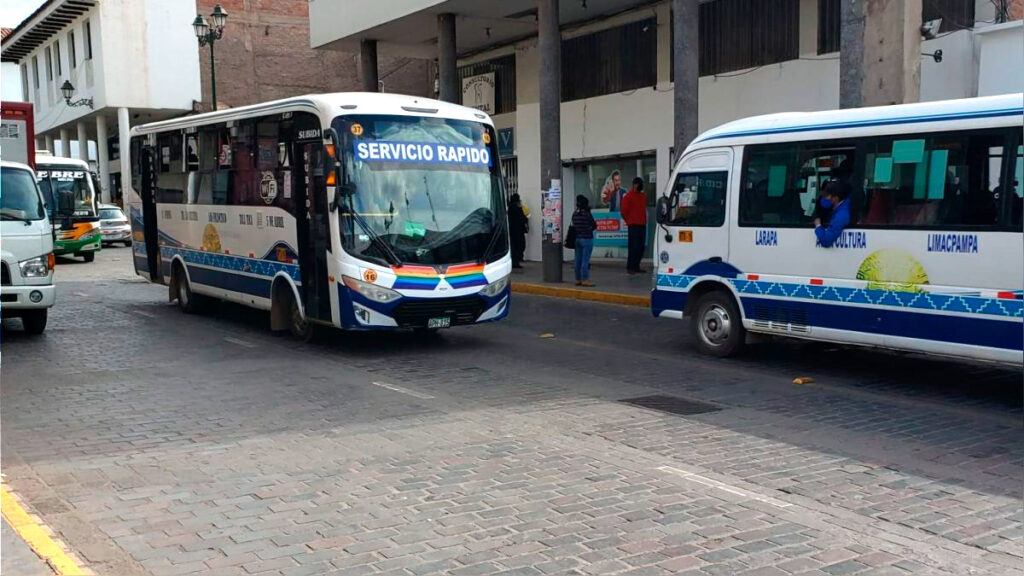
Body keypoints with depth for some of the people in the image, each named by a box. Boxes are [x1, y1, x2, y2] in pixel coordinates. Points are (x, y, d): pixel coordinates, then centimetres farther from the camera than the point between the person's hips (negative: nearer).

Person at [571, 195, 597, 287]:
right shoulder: (587, 214, -15)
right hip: (586, 239, -7)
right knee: (585, 260, -4)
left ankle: (578, 279, 16)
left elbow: (574, 225, 8)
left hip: (577, 238, 7)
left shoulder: (574, 213, 3)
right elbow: (594, 225, -6)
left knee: (578, 260, 10)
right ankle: (585, 280, -2)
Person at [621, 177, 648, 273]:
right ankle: (630, 267, -4)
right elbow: (624, 211, -5)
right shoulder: (628, 196, -5)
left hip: (642, 225, 7)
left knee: (641, 247, 7)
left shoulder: (643, 196, 16)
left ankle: (636, 266, 15)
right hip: (633, 226, -7)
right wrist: (629, 221, 3)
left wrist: (644, 221, 15)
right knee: (633, 246, -9)